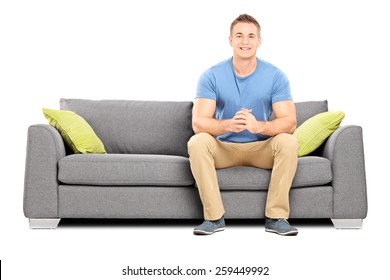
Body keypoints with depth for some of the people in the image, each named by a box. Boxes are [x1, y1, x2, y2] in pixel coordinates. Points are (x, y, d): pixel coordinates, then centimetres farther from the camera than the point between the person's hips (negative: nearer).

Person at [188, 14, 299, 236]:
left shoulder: (275, 76, -10)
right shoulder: (212, 76, -11)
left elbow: (289, 122, -18)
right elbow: (198, 123, -20)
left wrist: (258, 125, -39)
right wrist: (229, 125, -42)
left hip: (261, 147, 0)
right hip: (224, 147, 0)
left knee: (288, 142, -30)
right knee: (197, 142, -30)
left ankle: (276, 216, -20)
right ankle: (215, 217, -22)